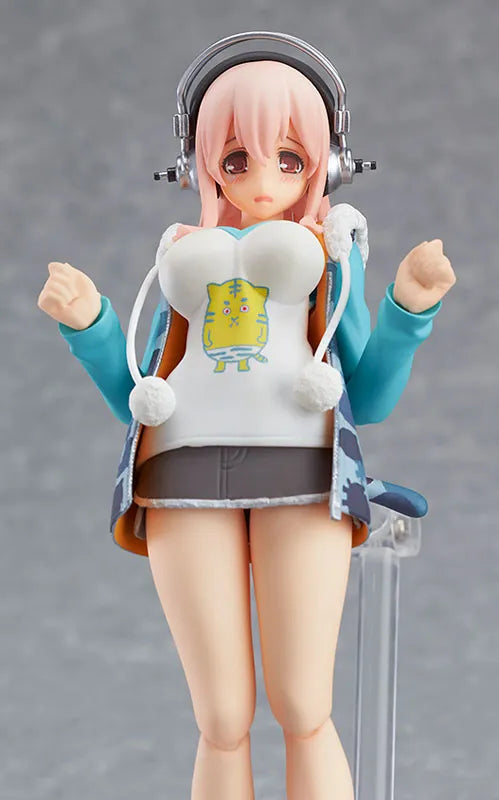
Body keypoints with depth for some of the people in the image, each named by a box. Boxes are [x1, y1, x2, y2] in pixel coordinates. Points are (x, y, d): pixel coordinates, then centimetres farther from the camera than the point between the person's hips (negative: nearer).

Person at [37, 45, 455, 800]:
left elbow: (366, 399, 10)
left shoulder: (328, 251, 19)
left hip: (300, 467, -2)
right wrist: (89, 324, 3)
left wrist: (410, 305, -7)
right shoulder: (187, 256, 25)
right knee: (223, 723, -4)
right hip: (189, 470, 2)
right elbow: (144, 404, 19)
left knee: (305, 714, -9)